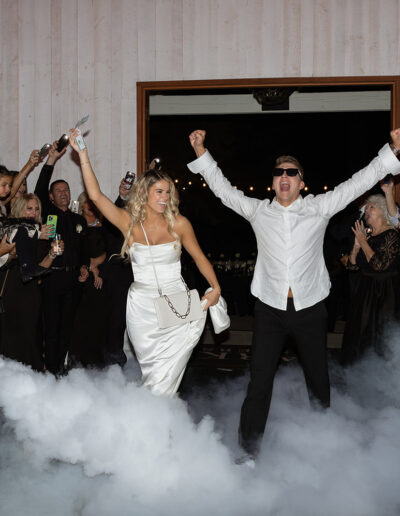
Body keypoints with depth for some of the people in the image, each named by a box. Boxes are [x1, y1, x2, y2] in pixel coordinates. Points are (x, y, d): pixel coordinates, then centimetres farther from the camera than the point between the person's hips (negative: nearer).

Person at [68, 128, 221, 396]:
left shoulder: (179, 223, -3)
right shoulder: (129, 222, -3)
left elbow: (199, 257, 6)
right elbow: (96, 195, -11)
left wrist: (216, 287, -5)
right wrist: (83, 155, -15)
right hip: (142, 307, 1)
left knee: (166, 373, -6)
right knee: (150, 368, 10)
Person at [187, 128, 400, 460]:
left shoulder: (319, 209, 2)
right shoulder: (258, 211, 5)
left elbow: (359, 183, 0)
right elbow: (223, 188, 9)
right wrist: (201, 152, 3)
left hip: (310, 308, 0)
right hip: (270, 309, 0)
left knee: (318, 379, 13)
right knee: (259, 381, 0)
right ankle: (249, 451, 10)